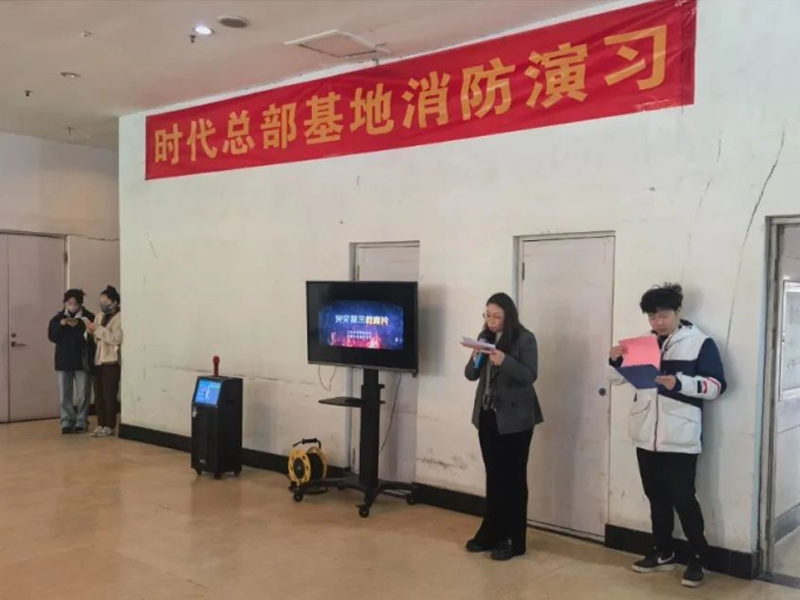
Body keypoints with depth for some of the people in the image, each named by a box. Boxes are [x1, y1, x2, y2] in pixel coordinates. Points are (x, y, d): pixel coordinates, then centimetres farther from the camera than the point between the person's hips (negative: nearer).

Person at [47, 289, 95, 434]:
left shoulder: (88, 317, -5)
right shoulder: (58, 318, 4)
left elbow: (92, 337, -11)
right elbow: (52, 337, -1)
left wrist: (78, 326, -23)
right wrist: (60, 325, -18)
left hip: (82, 361, -3)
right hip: (64, 360, 3)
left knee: (83, 395, 1)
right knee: (65, 395, 5)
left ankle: (81, 423, 10)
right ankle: (67, 423, 13)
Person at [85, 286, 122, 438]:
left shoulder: (119, 318, -4)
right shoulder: (100, 317, 17)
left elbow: (116, 338, -17)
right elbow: (97, 339, 19)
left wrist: (98, 329, -16)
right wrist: (92, 332, -1)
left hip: (111, 362, -7)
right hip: (98, 361, 7)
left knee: (109, 396, -4)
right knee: (98, 396, 7)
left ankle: (109, 426, 2)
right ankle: (101, 425, 14)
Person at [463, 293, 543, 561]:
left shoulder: (525, 339, -8)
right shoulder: (484, 337, 8)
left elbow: (530, 376, -15)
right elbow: (471, 375, 8)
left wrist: (504, 361, -29)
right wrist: (475, 359, -13)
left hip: (515, 418, -5)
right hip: (487, 415, 5)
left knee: (513, 478, 0)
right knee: (493, 476, 11)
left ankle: (513, 540, 7)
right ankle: (491, 533, 20)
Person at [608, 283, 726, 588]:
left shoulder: (700, 342, -5)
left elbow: (717, 385, -11)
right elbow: (623, 377, 16)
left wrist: (679, 382, -25)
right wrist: (616, 361, -6)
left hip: (680, 438, -5)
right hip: (646, 436, 5)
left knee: (683, 499, -1)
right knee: (656, 497, 14)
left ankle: (697, 559, 15)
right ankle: (663, 553, 27)